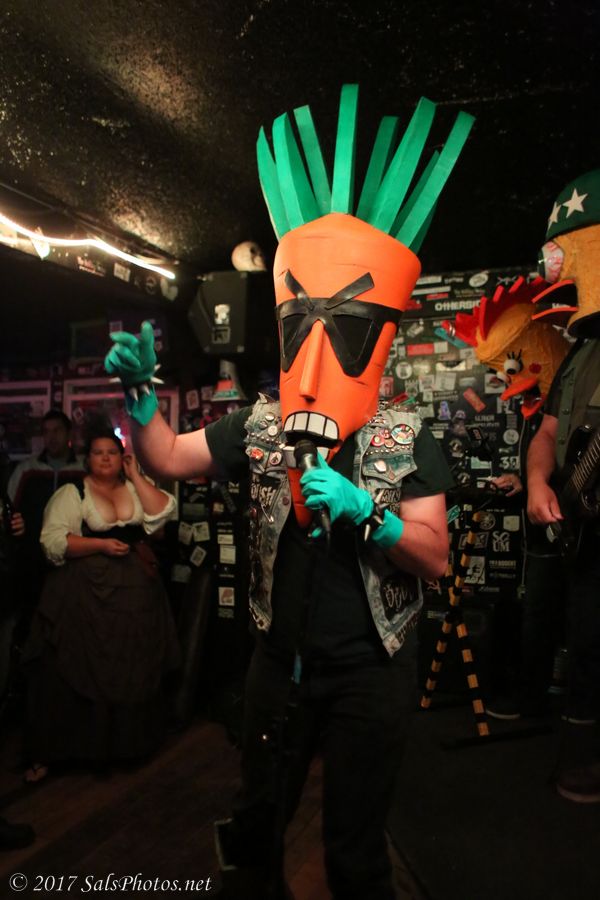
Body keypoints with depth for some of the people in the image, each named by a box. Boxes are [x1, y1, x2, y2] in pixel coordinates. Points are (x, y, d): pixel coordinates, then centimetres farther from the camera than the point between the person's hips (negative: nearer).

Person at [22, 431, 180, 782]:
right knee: (77, 671, 0)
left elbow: (163, 513, -7)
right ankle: (50, 752, 16)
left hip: (135, 591, 4)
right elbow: (53, 541, -10)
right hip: (85, 594, -3)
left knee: (132, 670, 10)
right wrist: (101, 544, -19)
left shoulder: (136, 488, 10)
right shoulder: (71, 493, -1)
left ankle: (126, 742, 28)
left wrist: (136, 475, -5)